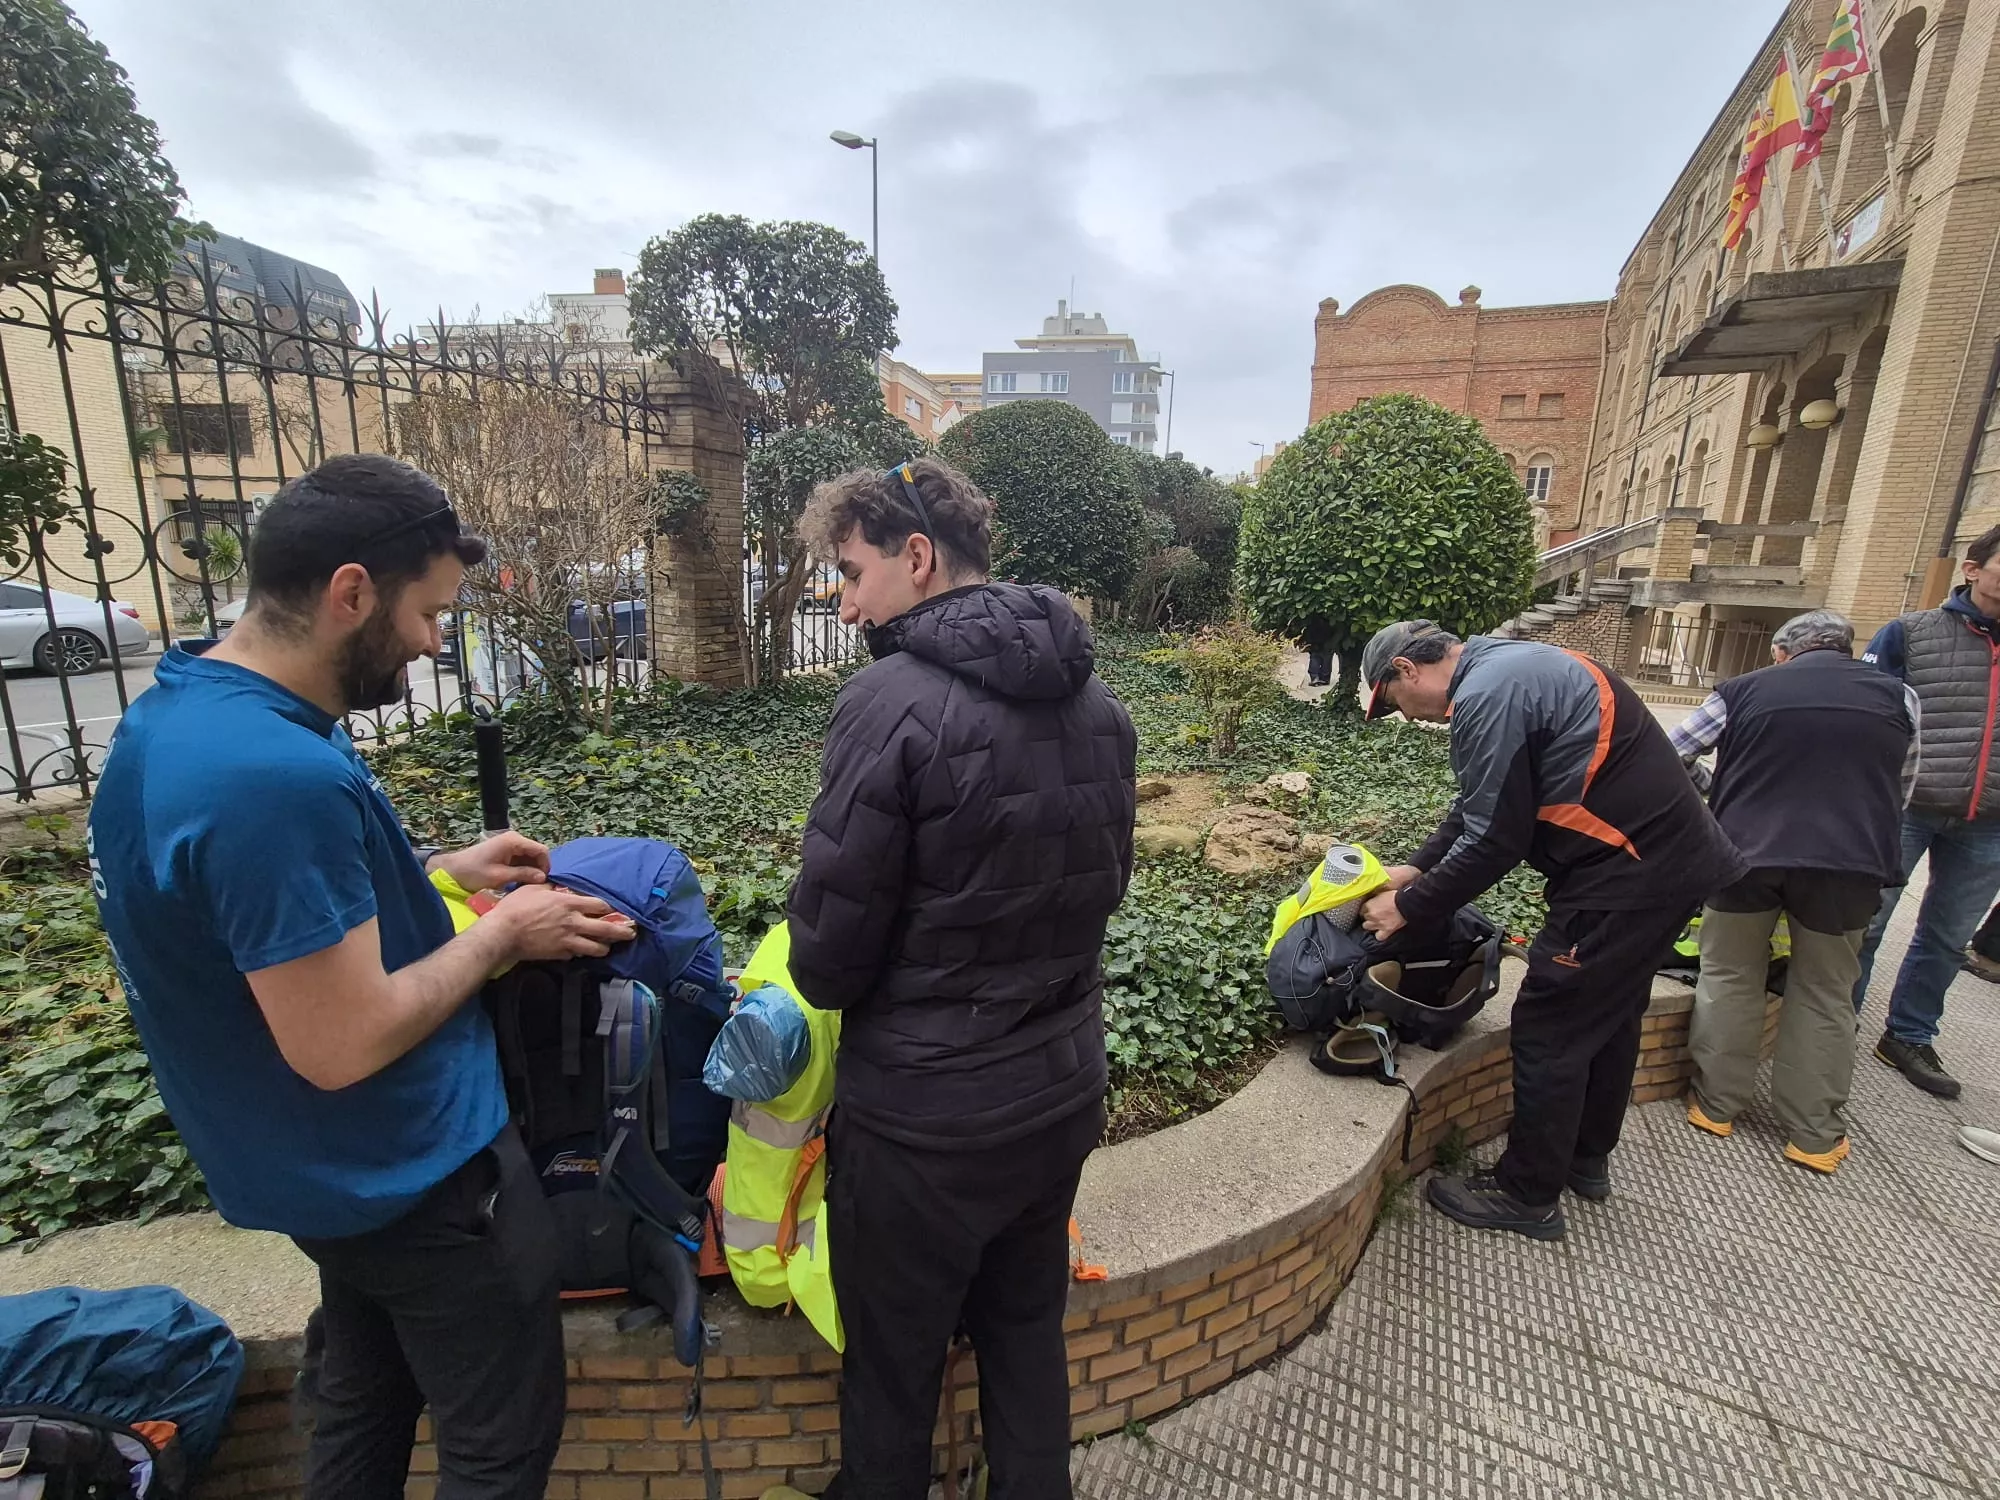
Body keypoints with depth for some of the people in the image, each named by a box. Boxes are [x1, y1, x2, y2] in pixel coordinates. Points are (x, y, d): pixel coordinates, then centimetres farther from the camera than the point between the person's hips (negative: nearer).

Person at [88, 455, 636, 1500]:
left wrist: (444, 872, 5)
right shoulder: (275, 772, -33)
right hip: (411, 1177, -9)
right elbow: (342, 1047, -29)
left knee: (364, 1395, 30)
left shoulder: (174, 710, -1)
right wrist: (504, 932, -16)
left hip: (327, 1168, 9)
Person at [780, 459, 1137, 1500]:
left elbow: (828, 951, -18)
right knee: (1027, 1333, 28)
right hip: (1063, 1090, 6)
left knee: (893, 1365, 21)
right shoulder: (1096, 701, -1)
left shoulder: (892, 702, -23)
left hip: (923, 1113, -6)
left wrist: (825, 982, 4)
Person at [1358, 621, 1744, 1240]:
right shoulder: (1509, 667, 12)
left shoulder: (1487, 696, -21)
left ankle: (1528, 1196, 17)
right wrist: (1417, 868, 11)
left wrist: (1409, 906, -8)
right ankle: (1586, 1160, 40)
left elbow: (1492, 841, -20)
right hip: (1671, 859, 11)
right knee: (1609, 1015, 22)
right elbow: (1480, 804, 16)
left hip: (1628, 874, -10)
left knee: (1549, 1031, 1)